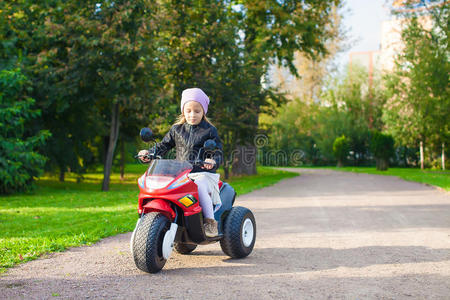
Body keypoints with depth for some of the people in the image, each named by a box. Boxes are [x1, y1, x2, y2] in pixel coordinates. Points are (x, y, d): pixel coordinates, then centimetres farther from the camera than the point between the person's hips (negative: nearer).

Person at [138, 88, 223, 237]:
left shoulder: (209, 130, 5)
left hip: (203, 173, -4)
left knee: (199, 187, -34)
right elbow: (164, 145, 17)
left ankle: (210, 221, -24)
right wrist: (149, 153, -1)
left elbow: (218, 152, 1)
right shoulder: (176, 129, 15)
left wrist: (212, 161, -22)